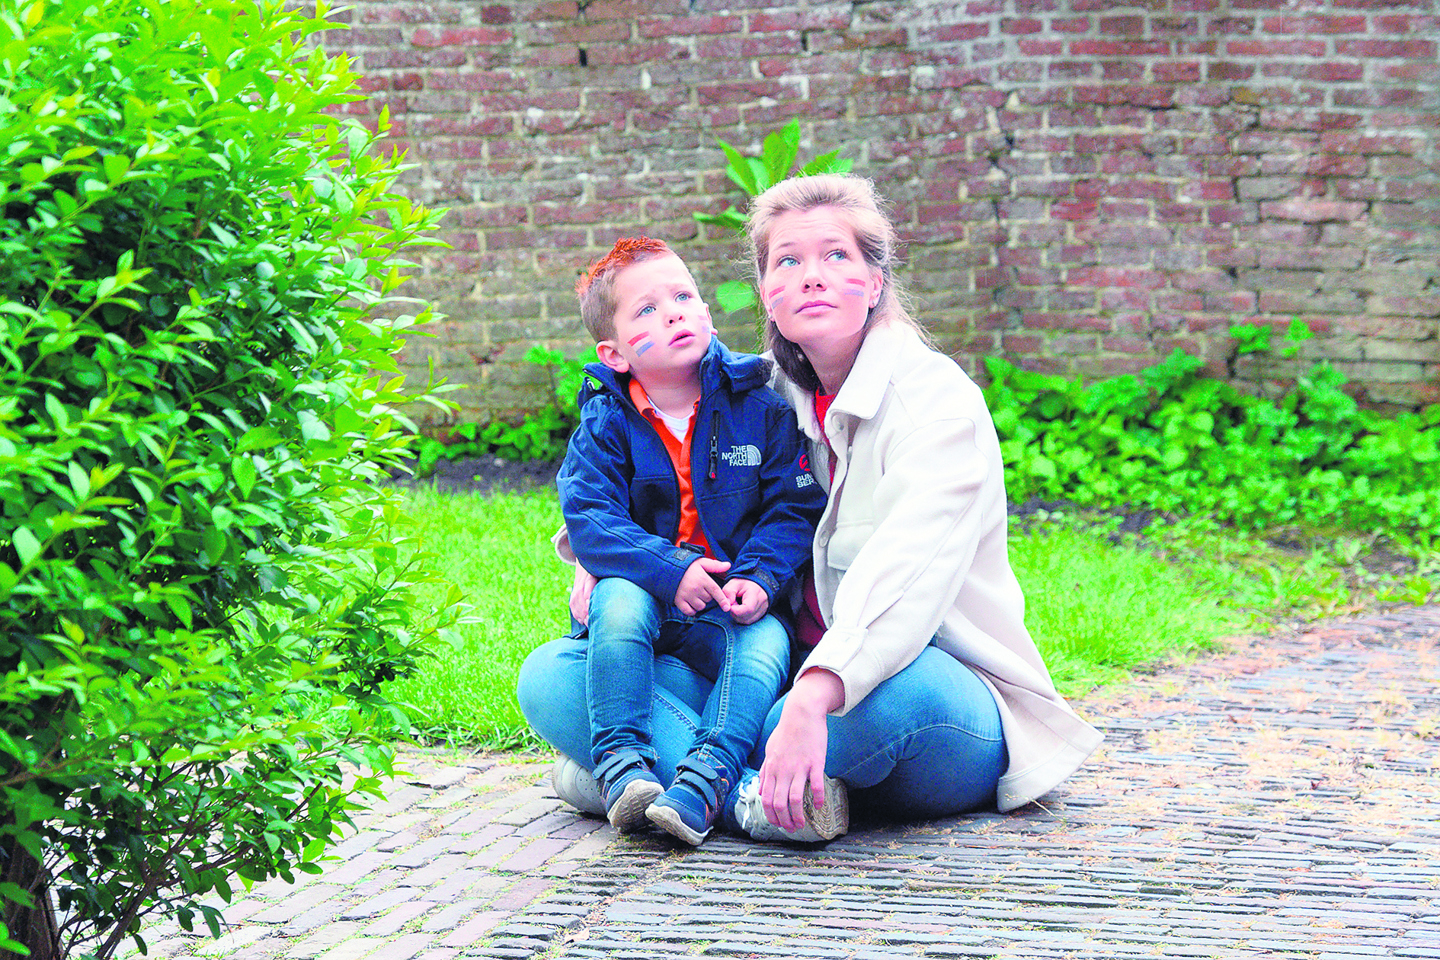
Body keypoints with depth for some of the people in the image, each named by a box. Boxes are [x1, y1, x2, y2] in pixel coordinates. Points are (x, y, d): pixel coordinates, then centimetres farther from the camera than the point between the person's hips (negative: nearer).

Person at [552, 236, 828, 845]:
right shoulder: (606, 423, -2)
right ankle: (620, 761, -34)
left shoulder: (758, 407, 0)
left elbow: (793, 510, -2)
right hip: (645, 594, 0)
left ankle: (704, 778, -45)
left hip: (732, 606, 1)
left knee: (767, 640, -29)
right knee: (620, 598, -33)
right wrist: (669, 572, -28)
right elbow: (588, 519, -14)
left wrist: (761, 577, -21)